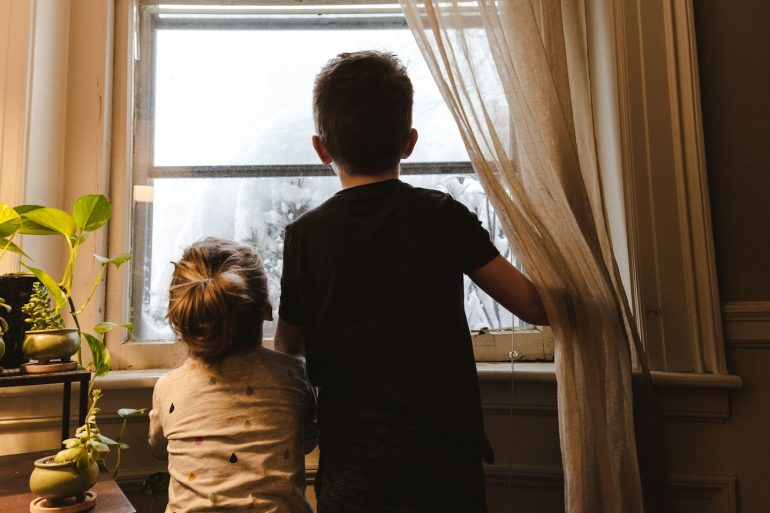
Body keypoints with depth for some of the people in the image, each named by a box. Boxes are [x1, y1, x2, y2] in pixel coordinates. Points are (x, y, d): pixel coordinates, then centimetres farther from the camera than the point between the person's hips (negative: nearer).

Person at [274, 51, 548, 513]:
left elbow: (288, 348, 4)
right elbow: (536, 307, -3)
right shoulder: (444, 215, -9)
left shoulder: (305, 236, -8)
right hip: (446, 457, 1)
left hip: (352, 464, 0)